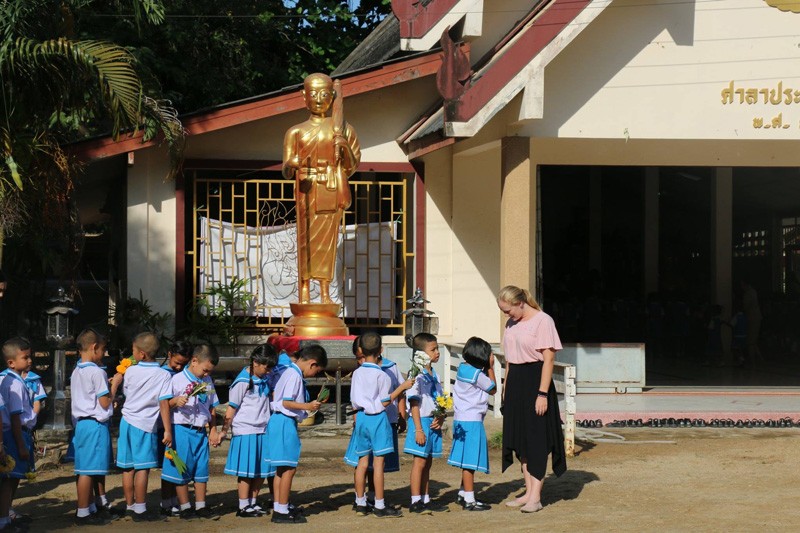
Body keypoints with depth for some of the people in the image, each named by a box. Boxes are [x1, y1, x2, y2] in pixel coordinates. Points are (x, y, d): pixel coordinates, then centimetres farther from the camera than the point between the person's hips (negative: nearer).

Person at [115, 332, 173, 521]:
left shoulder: (130, 372, 1)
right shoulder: (164, 375, -8)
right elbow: (164, 404, -12)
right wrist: (167, 430, -12)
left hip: (127, 422, 4)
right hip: (145, 426, -4)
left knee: (128, 468, 10)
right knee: (143, 469, -2)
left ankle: (130, 506, 20)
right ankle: (140, 510, -2)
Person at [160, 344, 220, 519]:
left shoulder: (207, 381, 12)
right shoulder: (177, 380, -6)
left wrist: (213, 430, 16)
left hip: (201, 431, 5)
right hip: (183, 430, -5)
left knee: (201, 469, 9)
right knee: (182, 470, 1)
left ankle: (200, 506, 18)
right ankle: (184, 507, 10)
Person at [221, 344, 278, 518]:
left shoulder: (264, 379, 9)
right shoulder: (243, 382, -12)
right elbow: (231, 409, -8)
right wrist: (224, 431, -6)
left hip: (262, 431, 7)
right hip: (245, 431, -7)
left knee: (261, 471, 10)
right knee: (246, 471, -2)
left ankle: (253, 503, 22)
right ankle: (243, 507, 7)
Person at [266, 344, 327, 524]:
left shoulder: (289, 372, 15)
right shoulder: (295, 375, -15)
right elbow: (286, 402, -21)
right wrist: (307, 406, -25)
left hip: (279, 421, 11)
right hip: (285, 422, -11)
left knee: (282, 468, 15)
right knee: (289, 467, -6)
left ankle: (279, 508, 22)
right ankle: (282, 511, -3)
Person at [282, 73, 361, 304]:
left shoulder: (343, 130, 10)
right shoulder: (295, 132, 8)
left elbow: (351, 166, 9)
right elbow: (286, 172, 5)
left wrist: (345, 148, -9)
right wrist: (291, 166, -18)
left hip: (332, 190, 1)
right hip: (307, 190, 0)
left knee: (328, 238, -3)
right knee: (305, 238, -6)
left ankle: (325, 292, 1)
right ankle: (304, 291, -6)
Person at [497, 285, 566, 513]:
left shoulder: (542, 321, -12)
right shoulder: (511, 324, 11)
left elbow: (548, 359, -14)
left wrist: (542, 394, -19)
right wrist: (506, 389, 12)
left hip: (535, 381, -8)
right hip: (515, 383, 8)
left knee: (536, 440, -6)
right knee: (520, 439, 10)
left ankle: (535, 497, -5)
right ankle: (529, 492, 18)